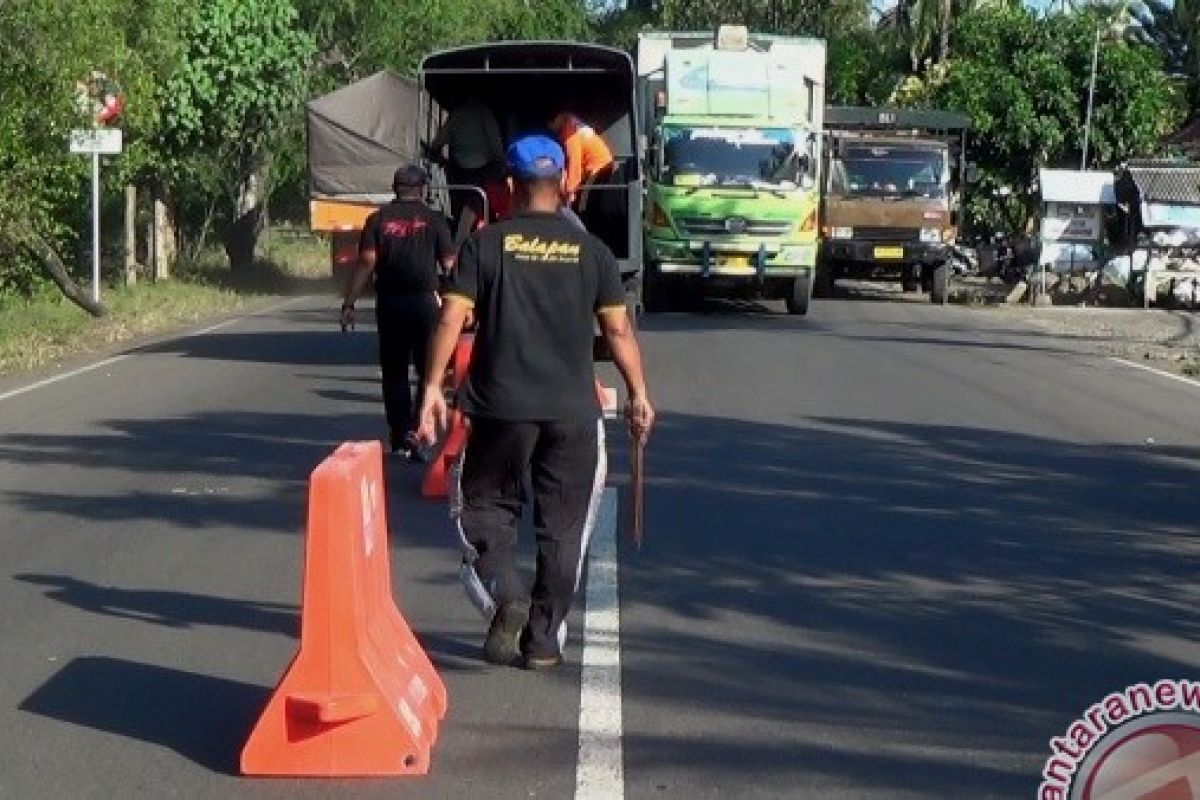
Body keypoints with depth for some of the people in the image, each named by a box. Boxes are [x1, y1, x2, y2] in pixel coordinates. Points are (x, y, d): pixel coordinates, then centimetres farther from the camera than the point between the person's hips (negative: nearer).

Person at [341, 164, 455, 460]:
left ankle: (398, 436, 14)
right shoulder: (433, 219, 1)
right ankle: (414, 430, -10)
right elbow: (449, 265, -2)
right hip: (425, 302, -2)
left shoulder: (378, 219, 4)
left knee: (394, 372, 11)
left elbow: (366, 263, -4)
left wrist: (349, 303, -3)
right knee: (429, 370, 5)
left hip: (389, 303, 2)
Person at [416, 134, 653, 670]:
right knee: (562, 526, 11)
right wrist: (639, 394, 11)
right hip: (573, 410, 1)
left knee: (484, 506, 15)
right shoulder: (591, 251, 3)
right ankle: (544, 639, 13)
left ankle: (507, 598, -7)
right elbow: (618, 328, 2)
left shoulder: (486, 244, -1)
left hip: (500, 406, -1)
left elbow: (452, 317, -7)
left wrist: (432, 387, -3)